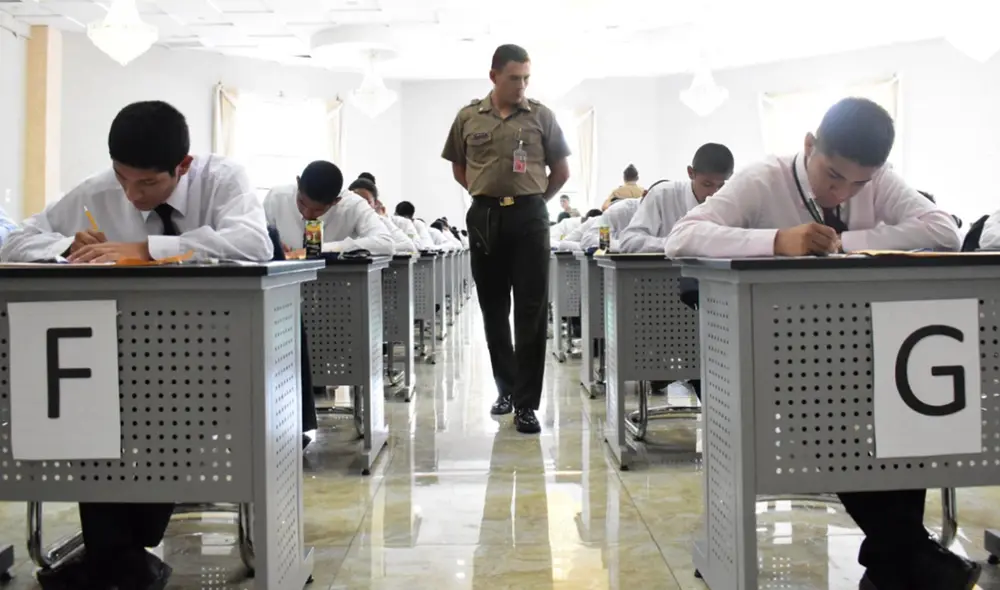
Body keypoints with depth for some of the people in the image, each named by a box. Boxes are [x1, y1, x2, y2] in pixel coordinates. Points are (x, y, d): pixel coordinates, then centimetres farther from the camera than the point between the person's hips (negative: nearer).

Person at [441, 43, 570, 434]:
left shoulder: (541, 116, 2)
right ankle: (506, 388, 26)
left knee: (531, 310, -4)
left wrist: (533, 199, 8)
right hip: (484, 217, 2)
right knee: (493, 309, 10)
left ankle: (526, 404, 0)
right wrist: (489, 194, 10)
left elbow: (561, 170, 8)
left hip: (529, 216, -2)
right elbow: (458, 168, 16)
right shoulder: (468, 118, 6)